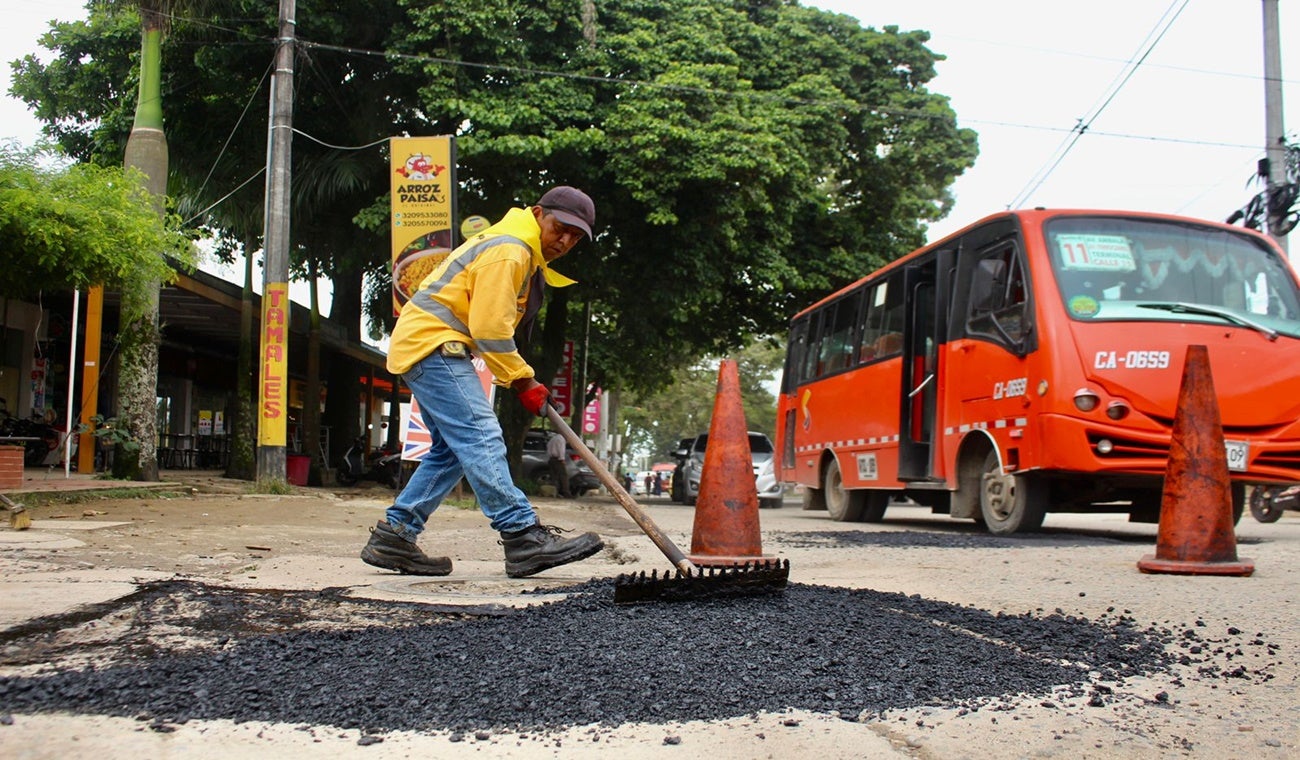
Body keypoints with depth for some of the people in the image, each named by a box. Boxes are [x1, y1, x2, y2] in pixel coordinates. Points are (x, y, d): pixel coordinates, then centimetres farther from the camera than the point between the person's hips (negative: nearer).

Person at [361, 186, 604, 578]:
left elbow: (491, 324, 24)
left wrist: (519, 378, 13)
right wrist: (523, 381, -11)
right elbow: (489, 329, -19)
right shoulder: (507, 251, -13)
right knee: (480, 437, -18)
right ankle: (522, 535, -24)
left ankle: (393, 537, 10)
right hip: (433, 344, -11)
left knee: (453, 449, 9)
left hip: (425, 347, 11)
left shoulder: (522, 253, 20)